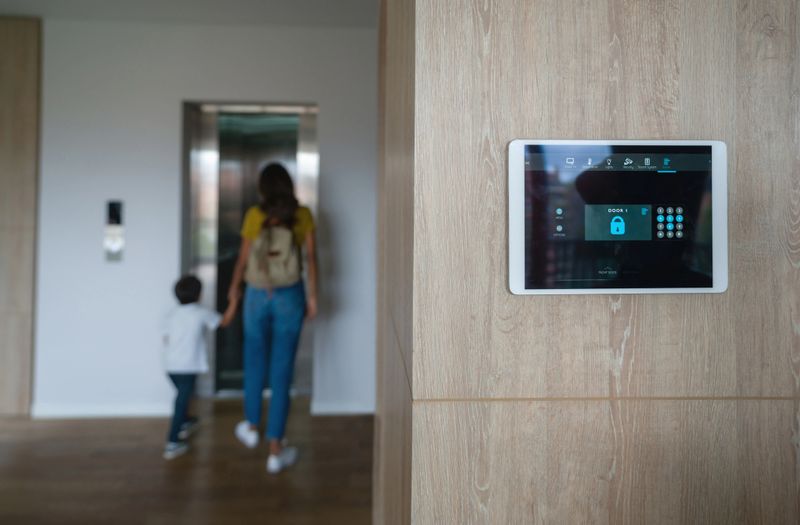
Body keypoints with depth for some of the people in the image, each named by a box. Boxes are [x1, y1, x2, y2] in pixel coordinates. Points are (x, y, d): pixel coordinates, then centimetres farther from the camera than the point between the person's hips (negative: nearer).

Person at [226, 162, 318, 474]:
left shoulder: (255, 215, -4)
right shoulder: (302, 215, -3)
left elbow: (243, 258, 2)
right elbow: (311, 257, -4)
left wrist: (234, 288, 18)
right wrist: (312, 297, 4)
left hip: (257, 296, 1)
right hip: (290, 297, -1)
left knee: (255, 363, 21)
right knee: (282, 372, 3)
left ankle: (252, 427, 38)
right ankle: (276, 451, 7)